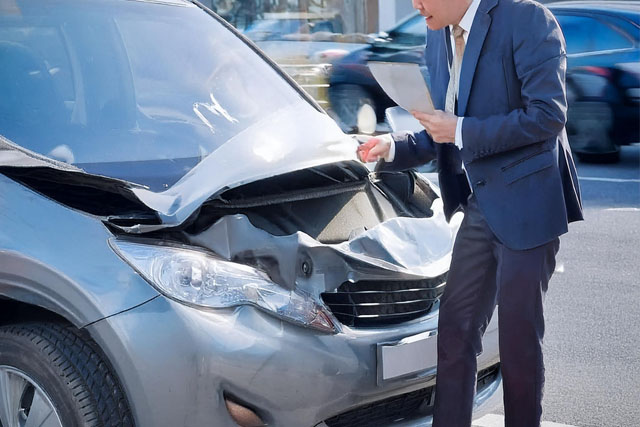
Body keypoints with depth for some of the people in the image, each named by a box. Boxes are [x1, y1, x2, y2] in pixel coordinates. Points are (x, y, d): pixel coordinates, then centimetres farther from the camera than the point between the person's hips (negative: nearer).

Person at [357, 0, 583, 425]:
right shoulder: (438, 39, 11)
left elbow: (549, 115, -20)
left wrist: (462, 131, -18)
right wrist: (392, 147, 0)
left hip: (527, 202, -7)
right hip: (480, 206, 7)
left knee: (519, 336, 3)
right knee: (455, 331, 8)